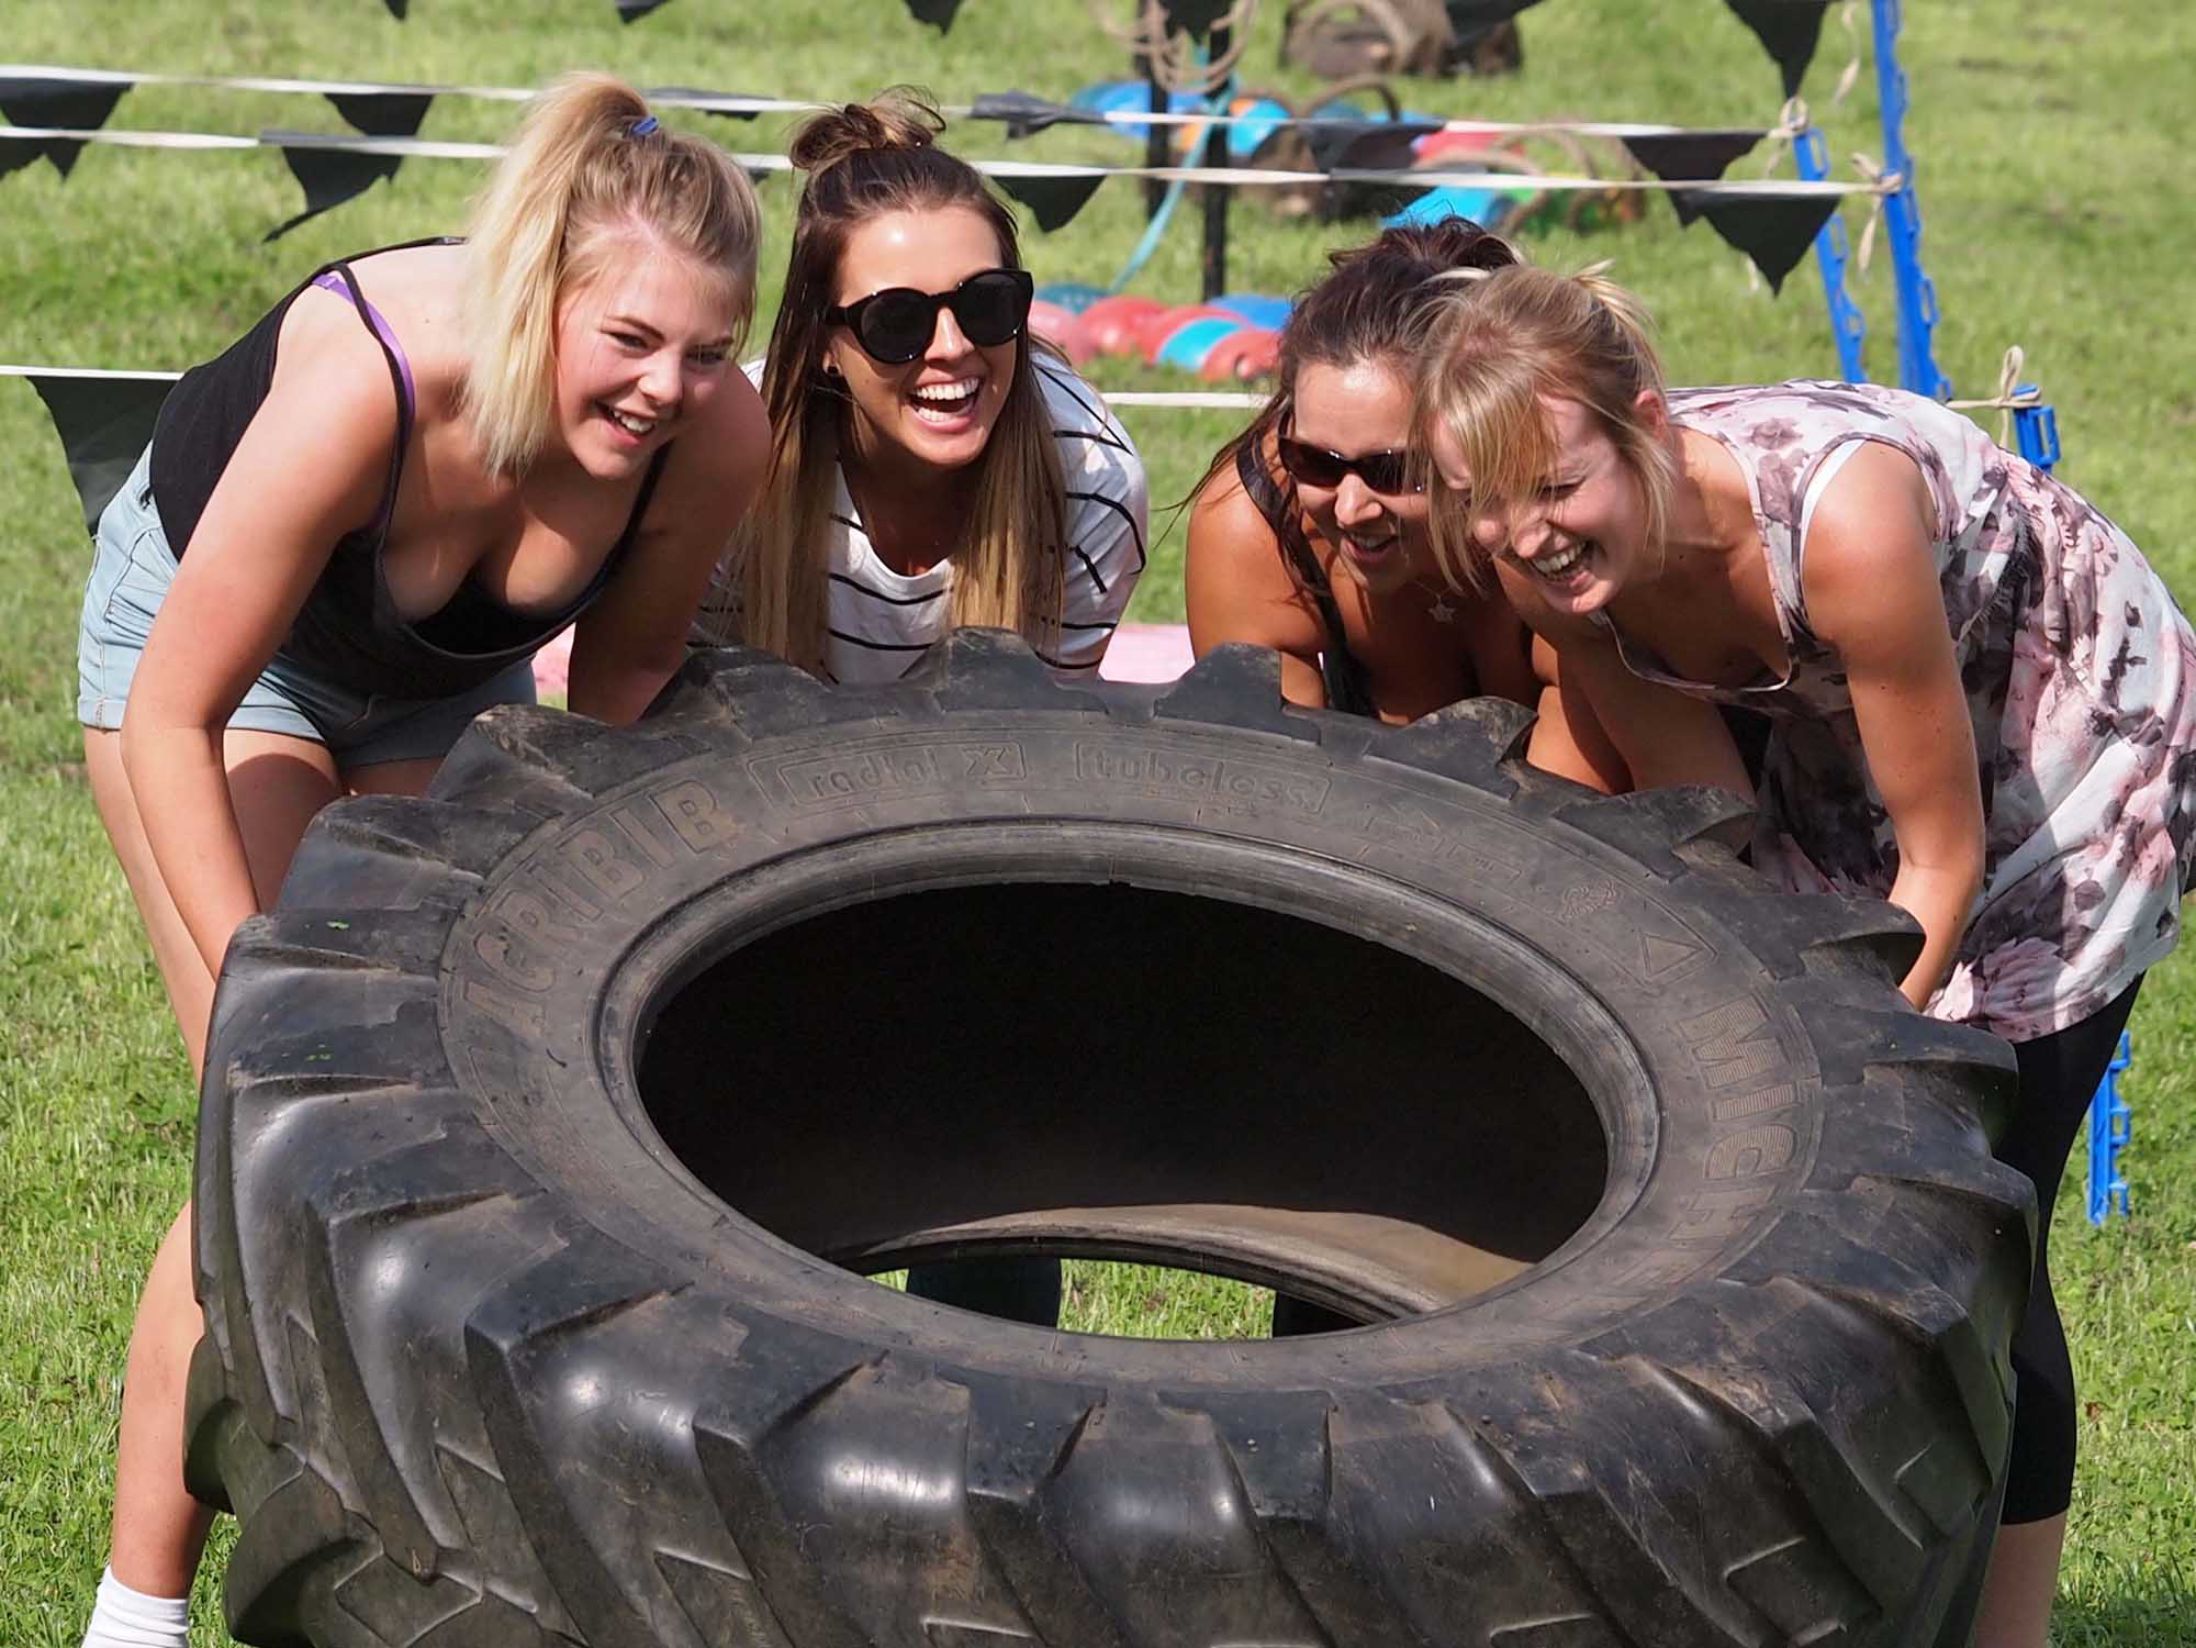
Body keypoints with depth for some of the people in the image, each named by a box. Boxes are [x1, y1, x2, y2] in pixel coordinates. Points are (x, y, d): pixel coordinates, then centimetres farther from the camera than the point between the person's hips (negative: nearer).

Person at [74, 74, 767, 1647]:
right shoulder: (365, 382, -42)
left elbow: (625, 664, -6)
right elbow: (174, 720, -32)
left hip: (450, 670, 5)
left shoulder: (718, 437, -29)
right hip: (211, 626, -4)